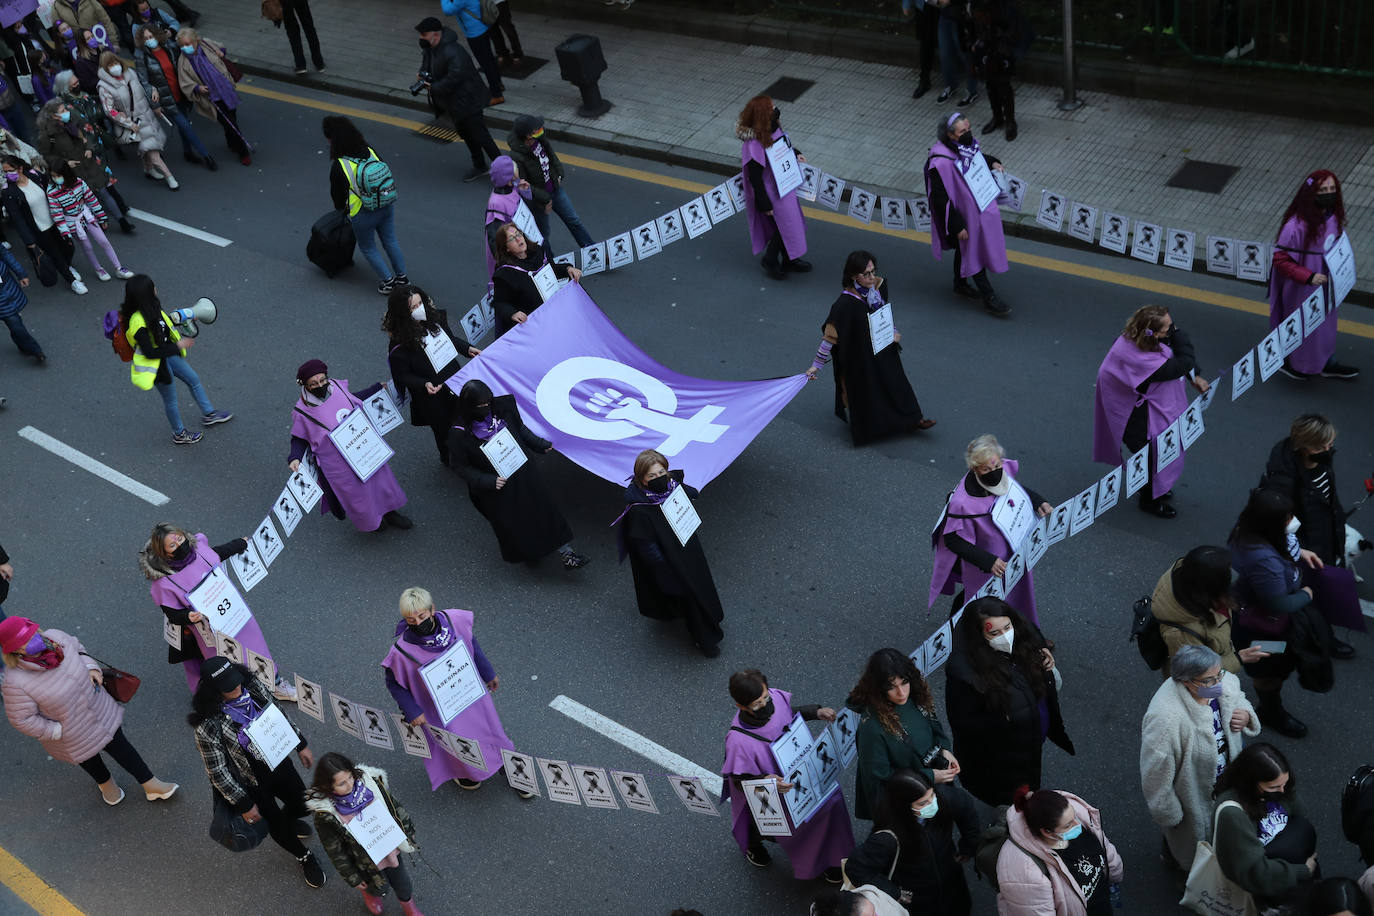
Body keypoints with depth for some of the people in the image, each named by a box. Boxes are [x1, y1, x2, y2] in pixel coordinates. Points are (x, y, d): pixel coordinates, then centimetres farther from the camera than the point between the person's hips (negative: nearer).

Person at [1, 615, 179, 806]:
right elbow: (22, 719, -22)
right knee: (88, 756, 26)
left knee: (119, 745, 15)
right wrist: (58, 732, -18)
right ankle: (105, 782, 59)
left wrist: (91, 667, -15)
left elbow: (76, 648, 0)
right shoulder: (16, 682, -35)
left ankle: (151, 786, 33)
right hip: (69, 731, -3)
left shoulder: (54, 638, -23)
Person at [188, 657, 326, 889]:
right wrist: (243, 804, -16)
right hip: (251, 783, -5)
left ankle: (287, 819, 57)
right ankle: (304, 857, 44)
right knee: (277, 826, 12)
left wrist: (301, 745, 7)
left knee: (302, 806, 19)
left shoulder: (253, 687, -18)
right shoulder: (208, 726, -33)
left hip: (278, 763, 5)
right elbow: (217, 771, -22)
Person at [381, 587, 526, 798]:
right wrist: (412, 712, -15)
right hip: (442, 707, -3)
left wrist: (488, 673, 8)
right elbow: (394, 684, -13)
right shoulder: (401, 651, -32)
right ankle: (462, 772, 56)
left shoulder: (453, 620, -24)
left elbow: (472, 643, -2)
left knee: (489, 728, 23)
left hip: (471, 691, 3)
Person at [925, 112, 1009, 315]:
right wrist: (957, 226, -23)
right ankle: (989, 298, 18)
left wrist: (991, 162, -3)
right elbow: (940, 198, -26)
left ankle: (960, 285, 45)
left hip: (979, 207, 8)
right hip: (963, 214, -8)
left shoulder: (968, 143, -8)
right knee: (974, 253, 6)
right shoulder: (941, 163, -32)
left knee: (965, 250, 25)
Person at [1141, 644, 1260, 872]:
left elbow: (1239, 701, 3)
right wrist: (1169, 815, -17)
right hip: (1191, 799, -6)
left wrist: (1246, 716, -21)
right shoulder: (1165, 719, -44)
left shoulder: (1225, 682, -22)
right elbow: (1157, 775, -31)